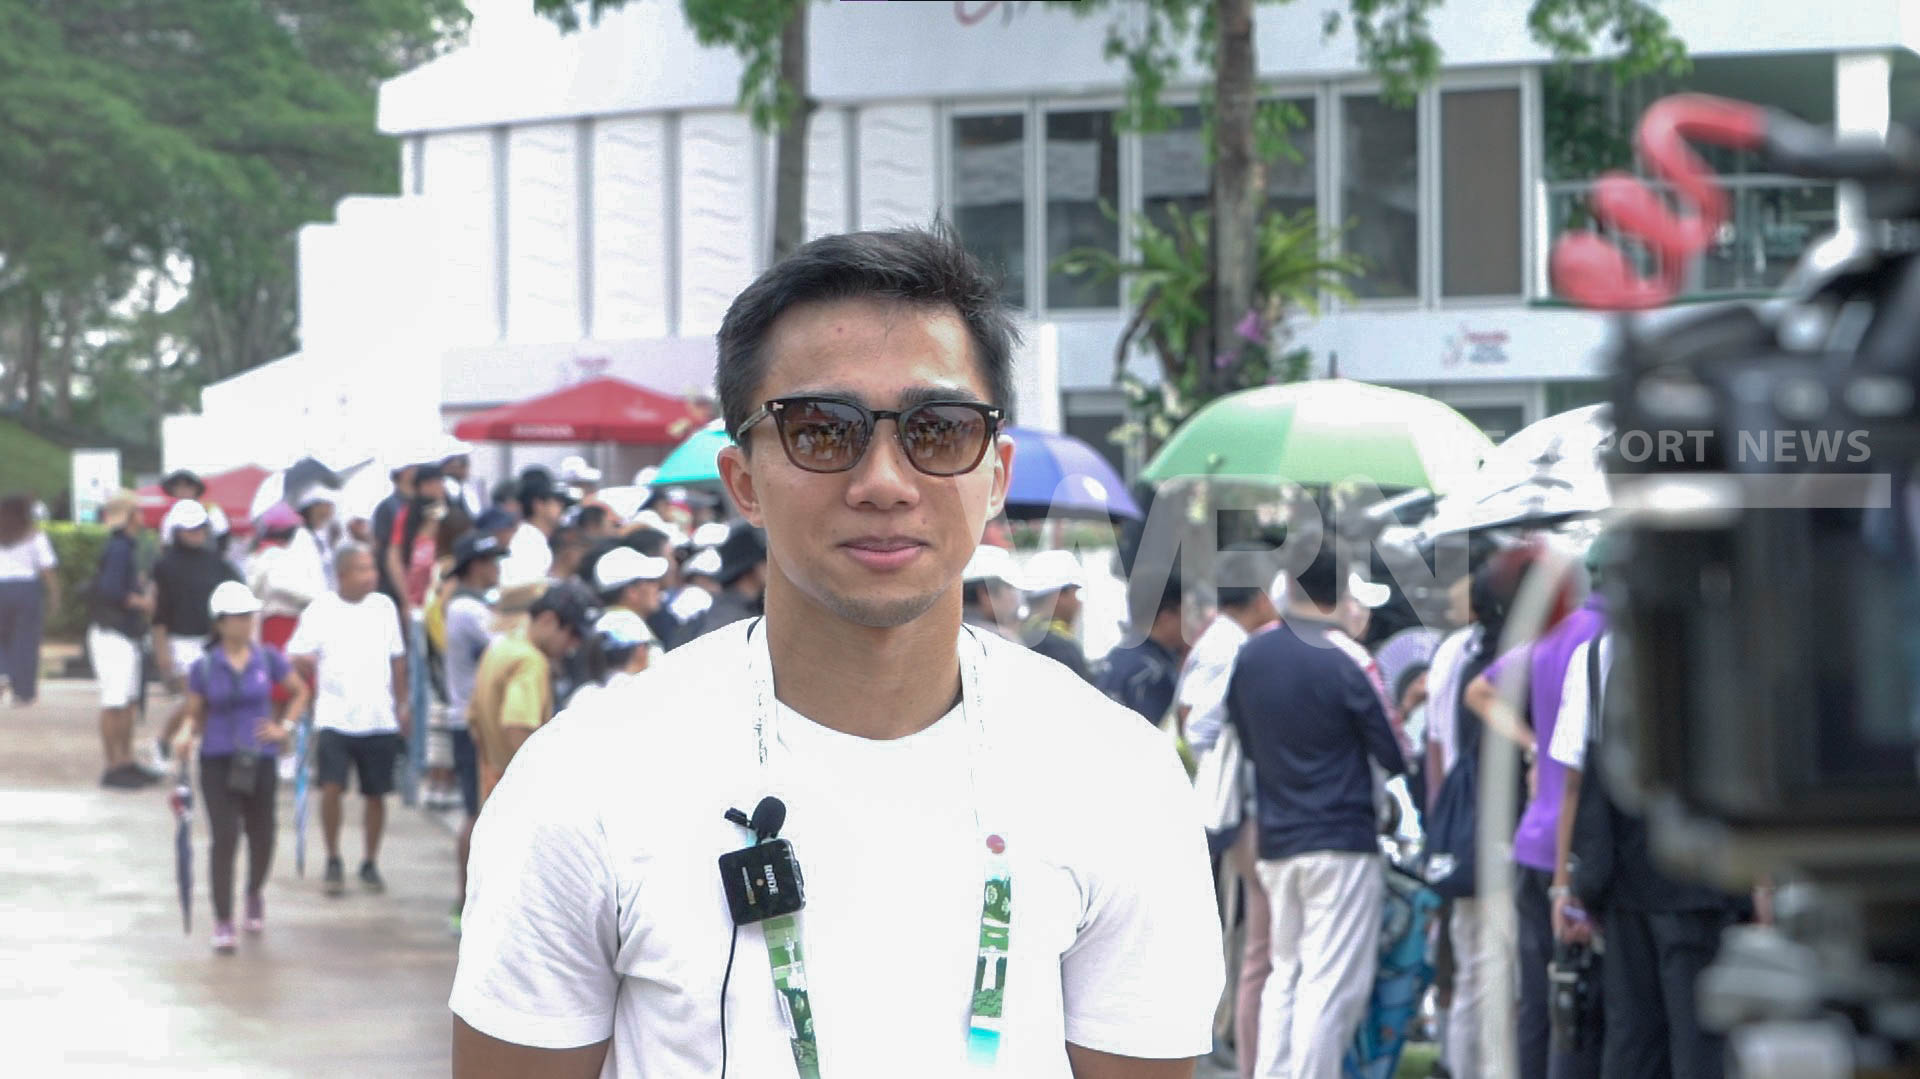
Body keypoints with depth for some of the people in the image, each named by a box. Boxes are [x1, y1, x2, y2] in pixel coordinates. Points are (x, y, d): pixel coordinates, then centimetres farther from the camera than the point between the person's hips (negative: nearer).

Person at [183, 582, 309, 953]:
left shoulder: (268, 659, 1)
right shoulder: (203, 668, -2)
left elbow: (299, 692, 15)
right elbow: (195, 714, 5)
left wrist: (285, 727, 3)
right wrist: (187, 739, -14)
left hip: (259, 760, 2)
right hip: (218, 760, -2)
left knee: (261, 836, 10)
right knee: (224, 837, -11)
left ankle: (255, 893, 42)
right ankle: (223, 922, -5)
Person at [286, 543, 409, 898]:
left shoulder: (383, 607, 6)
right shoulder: (321, 610, -3)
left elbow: (397, 659, 15)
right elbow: (296, 658, -2)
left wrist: (402, 705, 14)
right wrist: (305, 662, -25)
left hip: (380, 719, 3)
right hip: (335, 718, -3)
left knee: (376, 794, 5)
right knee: (331, 788, -12)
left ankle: (370, 864, 21)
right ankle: (333, 861, 5)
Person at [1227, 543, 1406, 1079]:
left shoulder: (1250, 657, 4)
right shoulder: (1345, 662, -13)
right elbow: (1395, 754, -8)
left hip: (1275, 842, 6)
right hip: (1342, 843, -6)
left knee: (1285, 974, 16)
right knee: (1331, 984, -5)